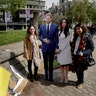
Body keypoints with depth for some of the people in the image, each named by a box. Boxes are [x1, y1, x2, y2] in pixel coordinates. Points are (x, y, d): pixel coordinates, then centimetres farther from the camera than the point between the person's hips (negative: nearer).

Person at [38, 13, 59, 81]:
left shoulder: (55, 27, -4)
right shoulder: (42, 27, 3)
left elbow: (56, 38, -4)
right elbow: (39, 36, 11)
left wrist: (56, 47, -10)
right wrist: (43, 39, -9)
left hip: (52, 47, -2)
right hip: (44, 47, 2)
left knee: (51, 63, 8)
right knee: (45, 63, 12)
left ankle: (51, 77, 19)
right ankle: (46, 76, 24)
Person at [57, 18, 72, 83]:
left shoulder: (69, 32, -7)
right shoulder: (59, 32, 8)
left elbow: (67, 42, -10)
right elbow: (59, 41, 12)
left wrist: (61, 49, -10)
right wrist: (58, 48, 2)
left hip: (66, 50, -4)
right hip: (60, 50, 5)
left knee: (66, 64, 5)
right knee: (61, 64, 10)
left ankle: (66, 77, 17)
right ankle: (62, 77, 20)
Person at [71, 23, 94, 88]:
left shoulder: (87, 37, -14)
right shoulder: (75, 37, 7)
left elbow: (91, 48, -13)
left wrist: (83, 53, -23)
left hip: (82, 57, -6)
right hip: (75, 56, 6)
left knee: (80, 70, 4)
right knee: (76, 70, 15)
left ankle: (81, 82, 25)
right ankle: (79, 80, 38)